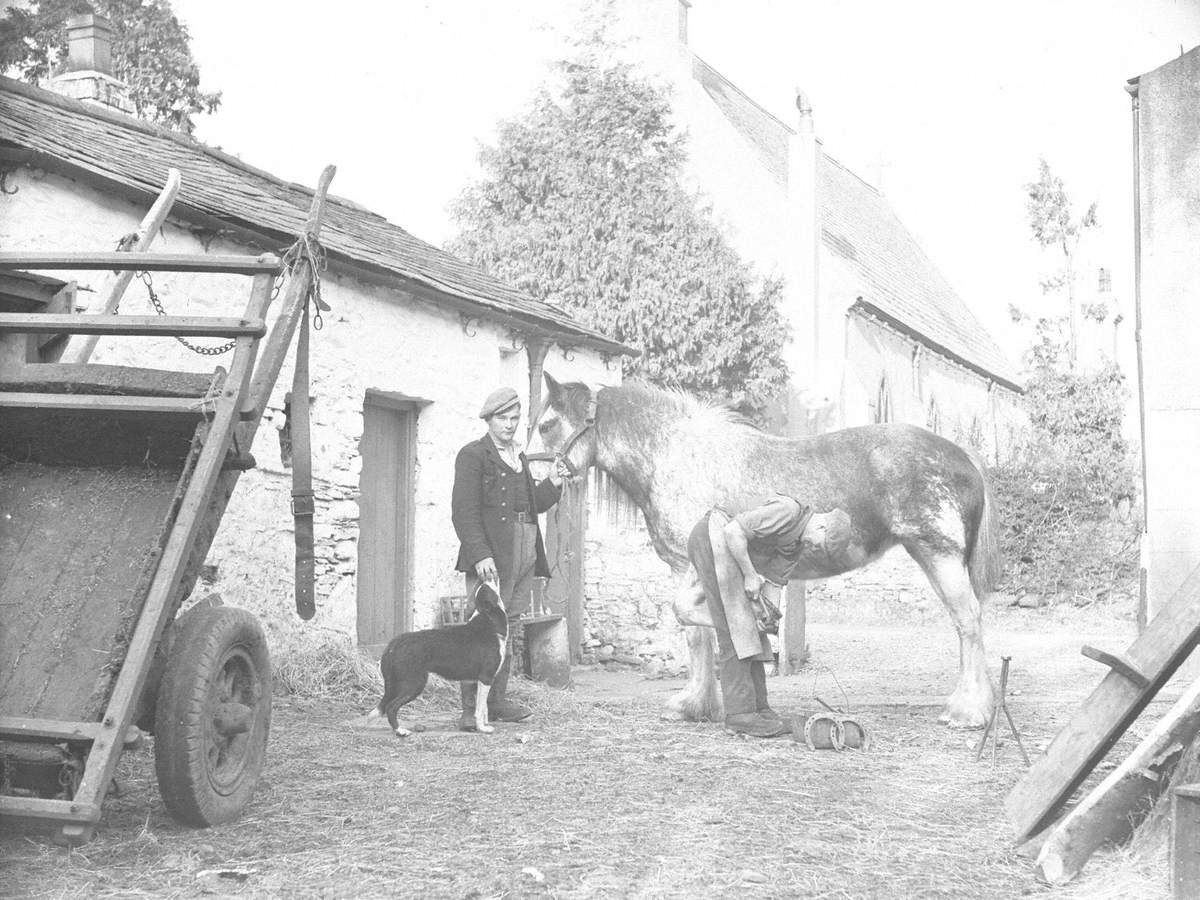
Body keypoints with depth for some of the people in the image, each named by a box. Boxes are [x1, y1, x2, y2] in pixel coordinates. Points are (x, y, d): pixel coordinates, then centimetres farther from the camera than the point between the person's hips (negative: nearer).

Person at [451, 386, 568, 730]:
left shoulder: (519, 457, 21)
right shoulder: (473, 455, -3)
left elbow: (533, 504, 25)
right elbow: (464, 511, -11)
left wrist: (552, 483, 7)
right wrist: (480, 554, -21)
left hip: (524, 557, 8)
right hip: (490, 556, -8)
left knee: (508, 630, 11)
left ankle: (497, 701, 18)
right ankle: (470, 709, -9)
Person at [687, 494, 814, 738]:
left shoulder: (796, 545, 13)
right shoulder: (787, 509, -17)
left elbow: (774, 582, 6)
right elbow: (733, 530, -23)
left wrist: (766, 614, -12)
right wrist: (750, 575, -17)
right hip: (713, 537, -10)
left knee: (750, 630, 8)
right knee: (735, 628, -12)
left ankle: (757, 708, 9)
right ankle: (740, 713, -13)